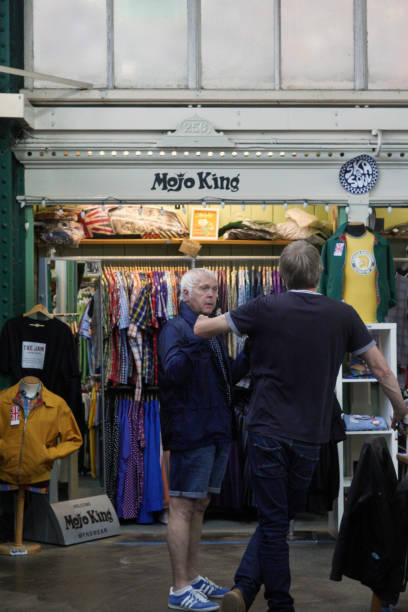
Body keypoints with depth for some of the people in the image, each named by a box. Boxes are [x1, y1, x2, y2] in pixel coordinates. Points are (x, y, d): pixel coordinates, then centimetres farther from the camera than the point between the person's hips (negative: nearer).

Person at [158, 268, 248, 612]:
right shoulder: (176, 328, -8)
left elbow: (227, 375, 24)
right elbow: (172, 371, -24)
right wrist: (196, 341, -34)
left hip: (217, 430, 9)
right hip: (191, 431, -9)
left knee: (199, 505, 15)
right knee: (183, 507, -5)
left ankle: (193, 578, 26)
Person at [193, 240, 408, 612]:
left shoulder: (266, 309, -7)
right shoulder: (343, 315, -1)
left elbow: (202, 330, -1)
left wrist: (202, 319, 23)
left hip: (268, 431, -1)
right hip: (310, 437, 1)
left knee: (274, 522, 6)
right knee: (278, 519, 14)